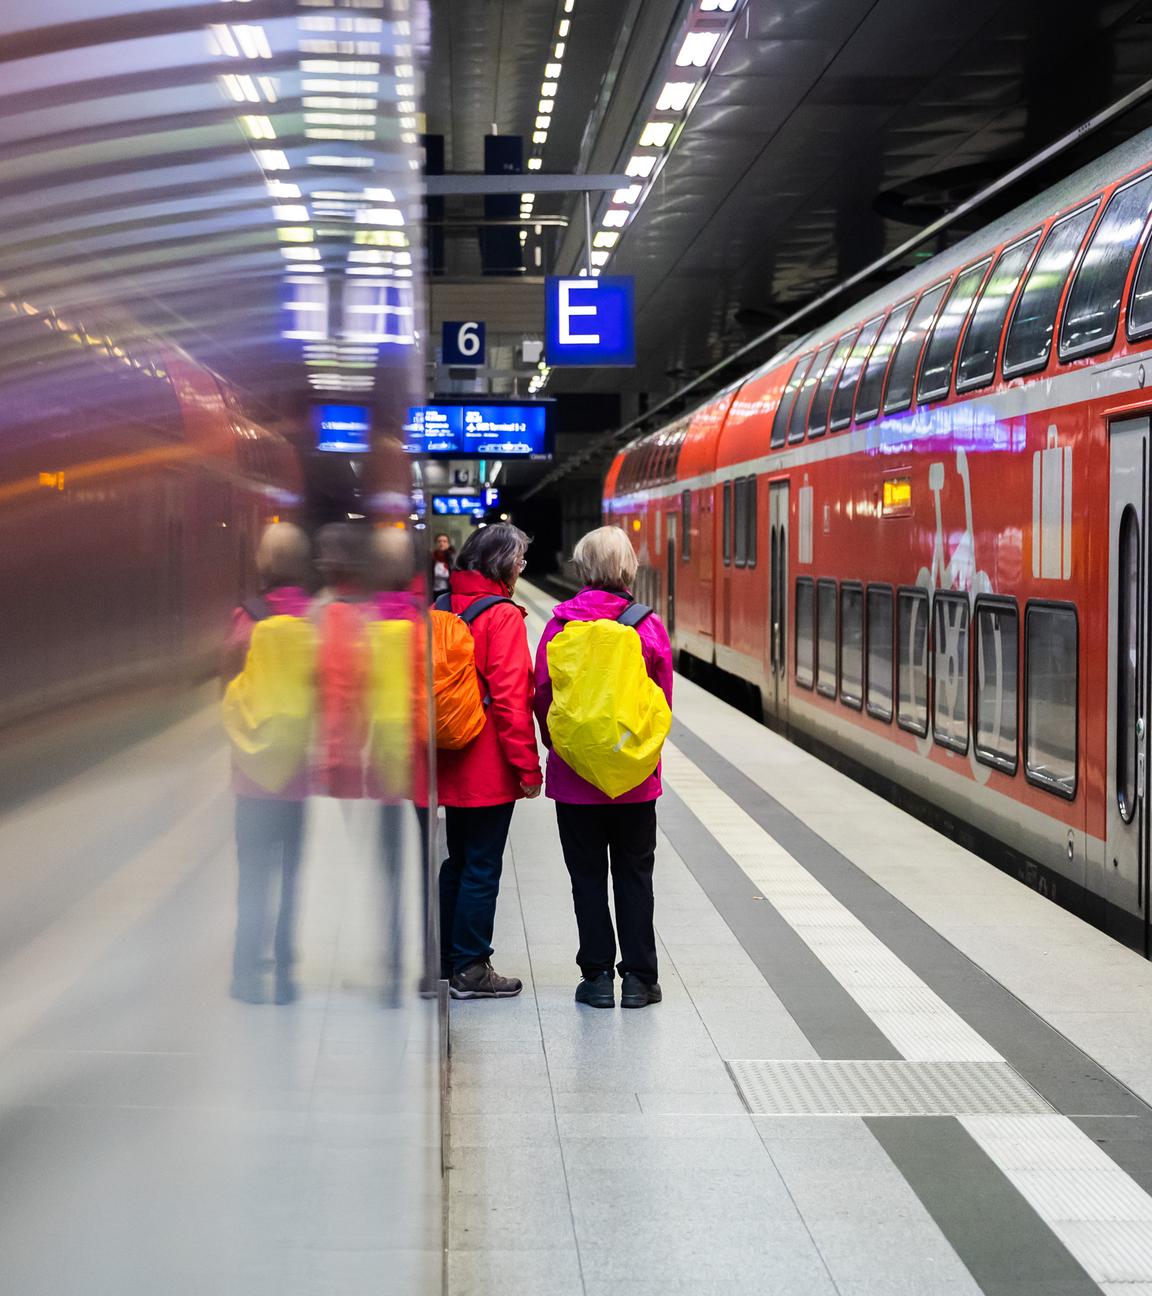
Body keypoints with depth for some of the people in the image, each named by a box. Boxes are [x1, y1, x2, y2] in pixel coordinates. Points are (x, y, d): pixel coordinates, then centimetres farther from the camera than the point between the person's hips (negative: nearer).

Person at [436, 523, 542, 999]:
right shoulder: (503, 617, -15)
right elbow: (510, 697, -18)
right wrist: (527, 765, -14)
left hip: (450, 764, 8)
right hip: (490, 769, -8)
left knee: (457, 861, 18)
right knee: (482, 866, 1)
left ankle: (445, 961, 24)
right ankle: (471, 970, 7)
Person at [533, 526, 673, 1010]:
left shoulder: (561, 623, -8)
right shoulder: (649, 626, -6)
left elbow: (542, 694, -4)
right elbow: (663, 701, 0)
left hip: (574, 772, -1)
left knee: (587, 876, 9)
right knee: (633, 874, 11)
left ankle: (597, 976, 10)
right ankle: (638, 978, 11)